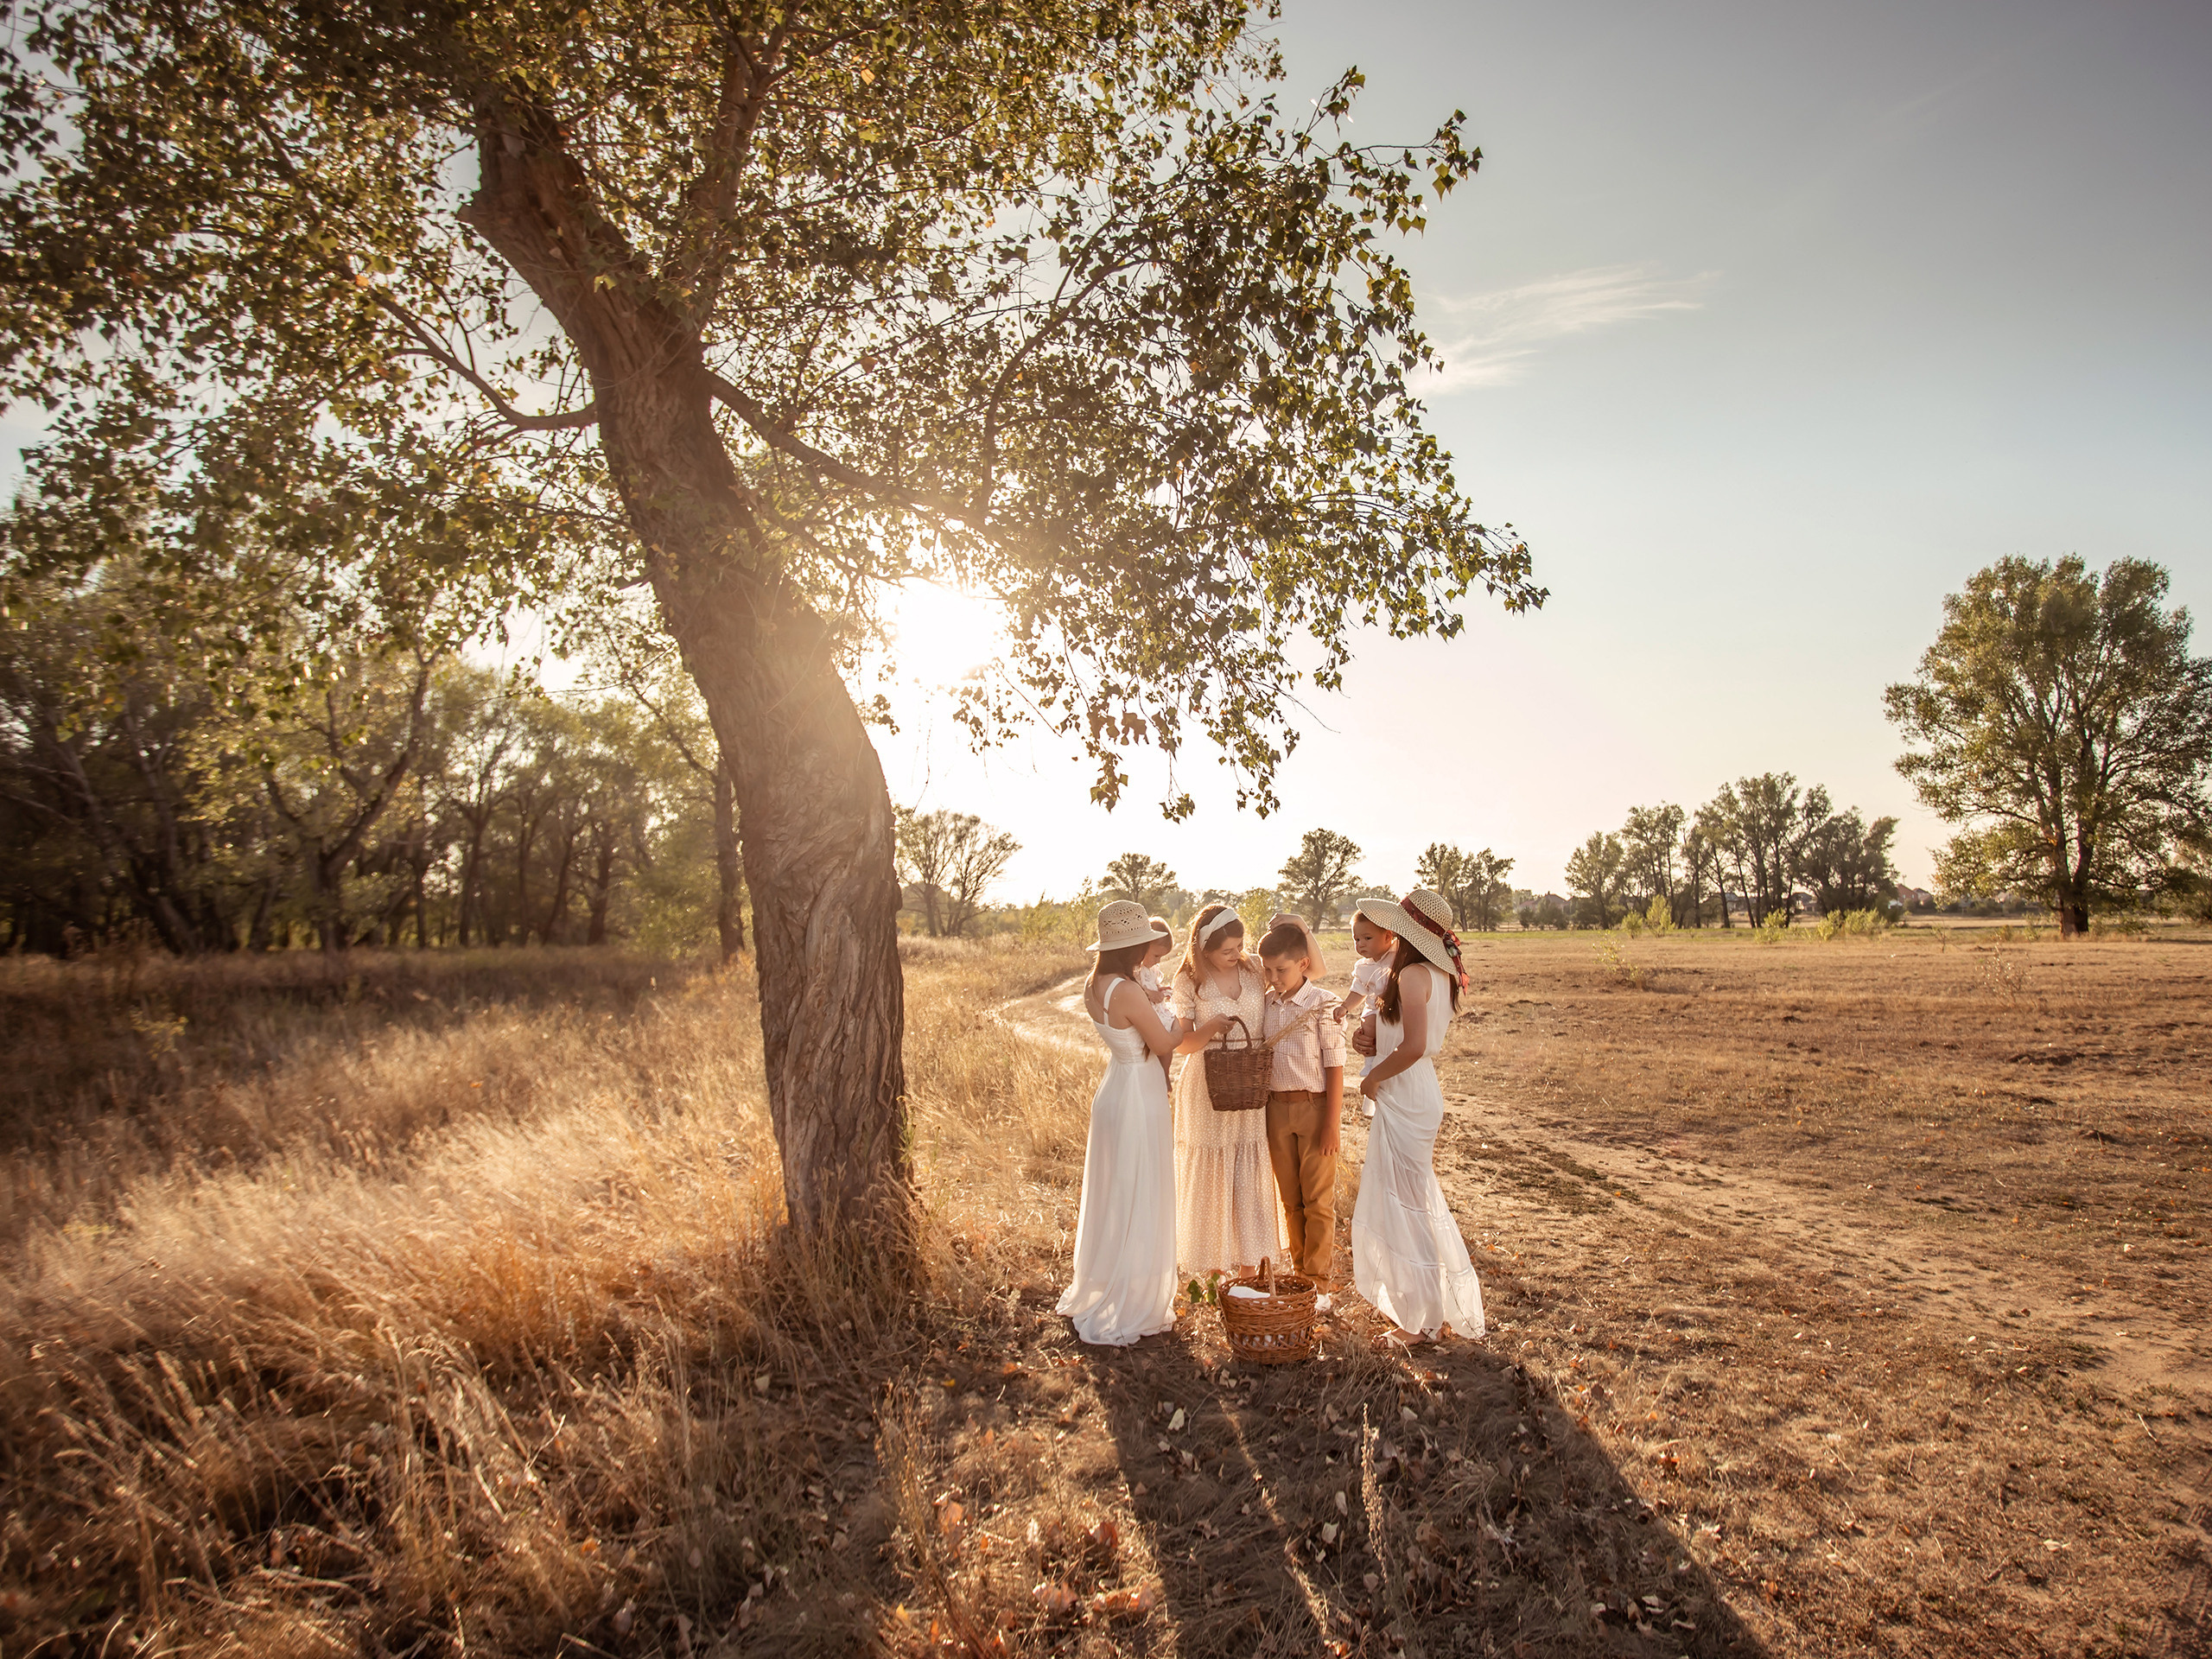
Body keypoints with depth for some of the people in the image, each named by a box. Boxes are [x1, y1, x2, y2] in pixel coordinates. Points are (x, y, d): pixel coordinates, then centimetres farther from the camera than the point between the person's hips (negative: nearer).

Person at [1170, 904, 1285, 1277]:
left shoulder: (1253, 970, 1)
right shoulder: (1189, 983, -8)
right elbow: (1183, 1042, -6)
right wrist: (1213, 1026, -24)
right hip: (1208, 1092, -3)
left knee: (1251, 1176, 9)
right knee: (1212, 1178, 7)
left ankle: (1248, 1269, 24)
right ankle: (1214, 1269, 24)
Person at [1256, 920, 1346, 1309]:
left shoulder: (1322, 1004, -10)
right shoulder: (1266, 1004, 4)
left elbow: (1335, 1066, -9)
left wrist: (1332, 1122, -12)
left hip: (1315, 1106, -5)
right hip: (1277, 1108, 5)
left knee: (1318, 1201, 3)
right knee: (1290, 1200, 13)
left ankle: (1319, 1283, 14)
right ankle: (1299, 1276, 25)